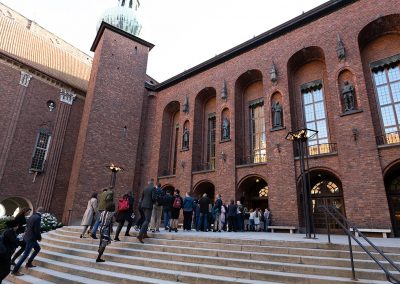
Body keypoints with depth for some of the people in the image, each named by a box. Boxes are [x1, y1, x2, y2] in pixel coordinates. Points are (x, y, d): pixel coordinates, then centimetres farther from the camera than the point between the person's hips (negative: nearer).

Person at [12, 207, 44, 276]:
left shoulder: (32, 216, 5)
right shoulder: (38, 218, -22)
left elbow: (28, 226, 13)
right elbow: (37, 230, -22)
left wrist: (38, 236, 17)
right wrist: (39, 238, -3)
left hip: (27, 236, 9)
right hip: (31, 238, -9)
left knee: (37, 248, 22)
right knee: (25, 254, -1)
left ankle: (29, 263, 26)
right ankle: (15, 270, 6)